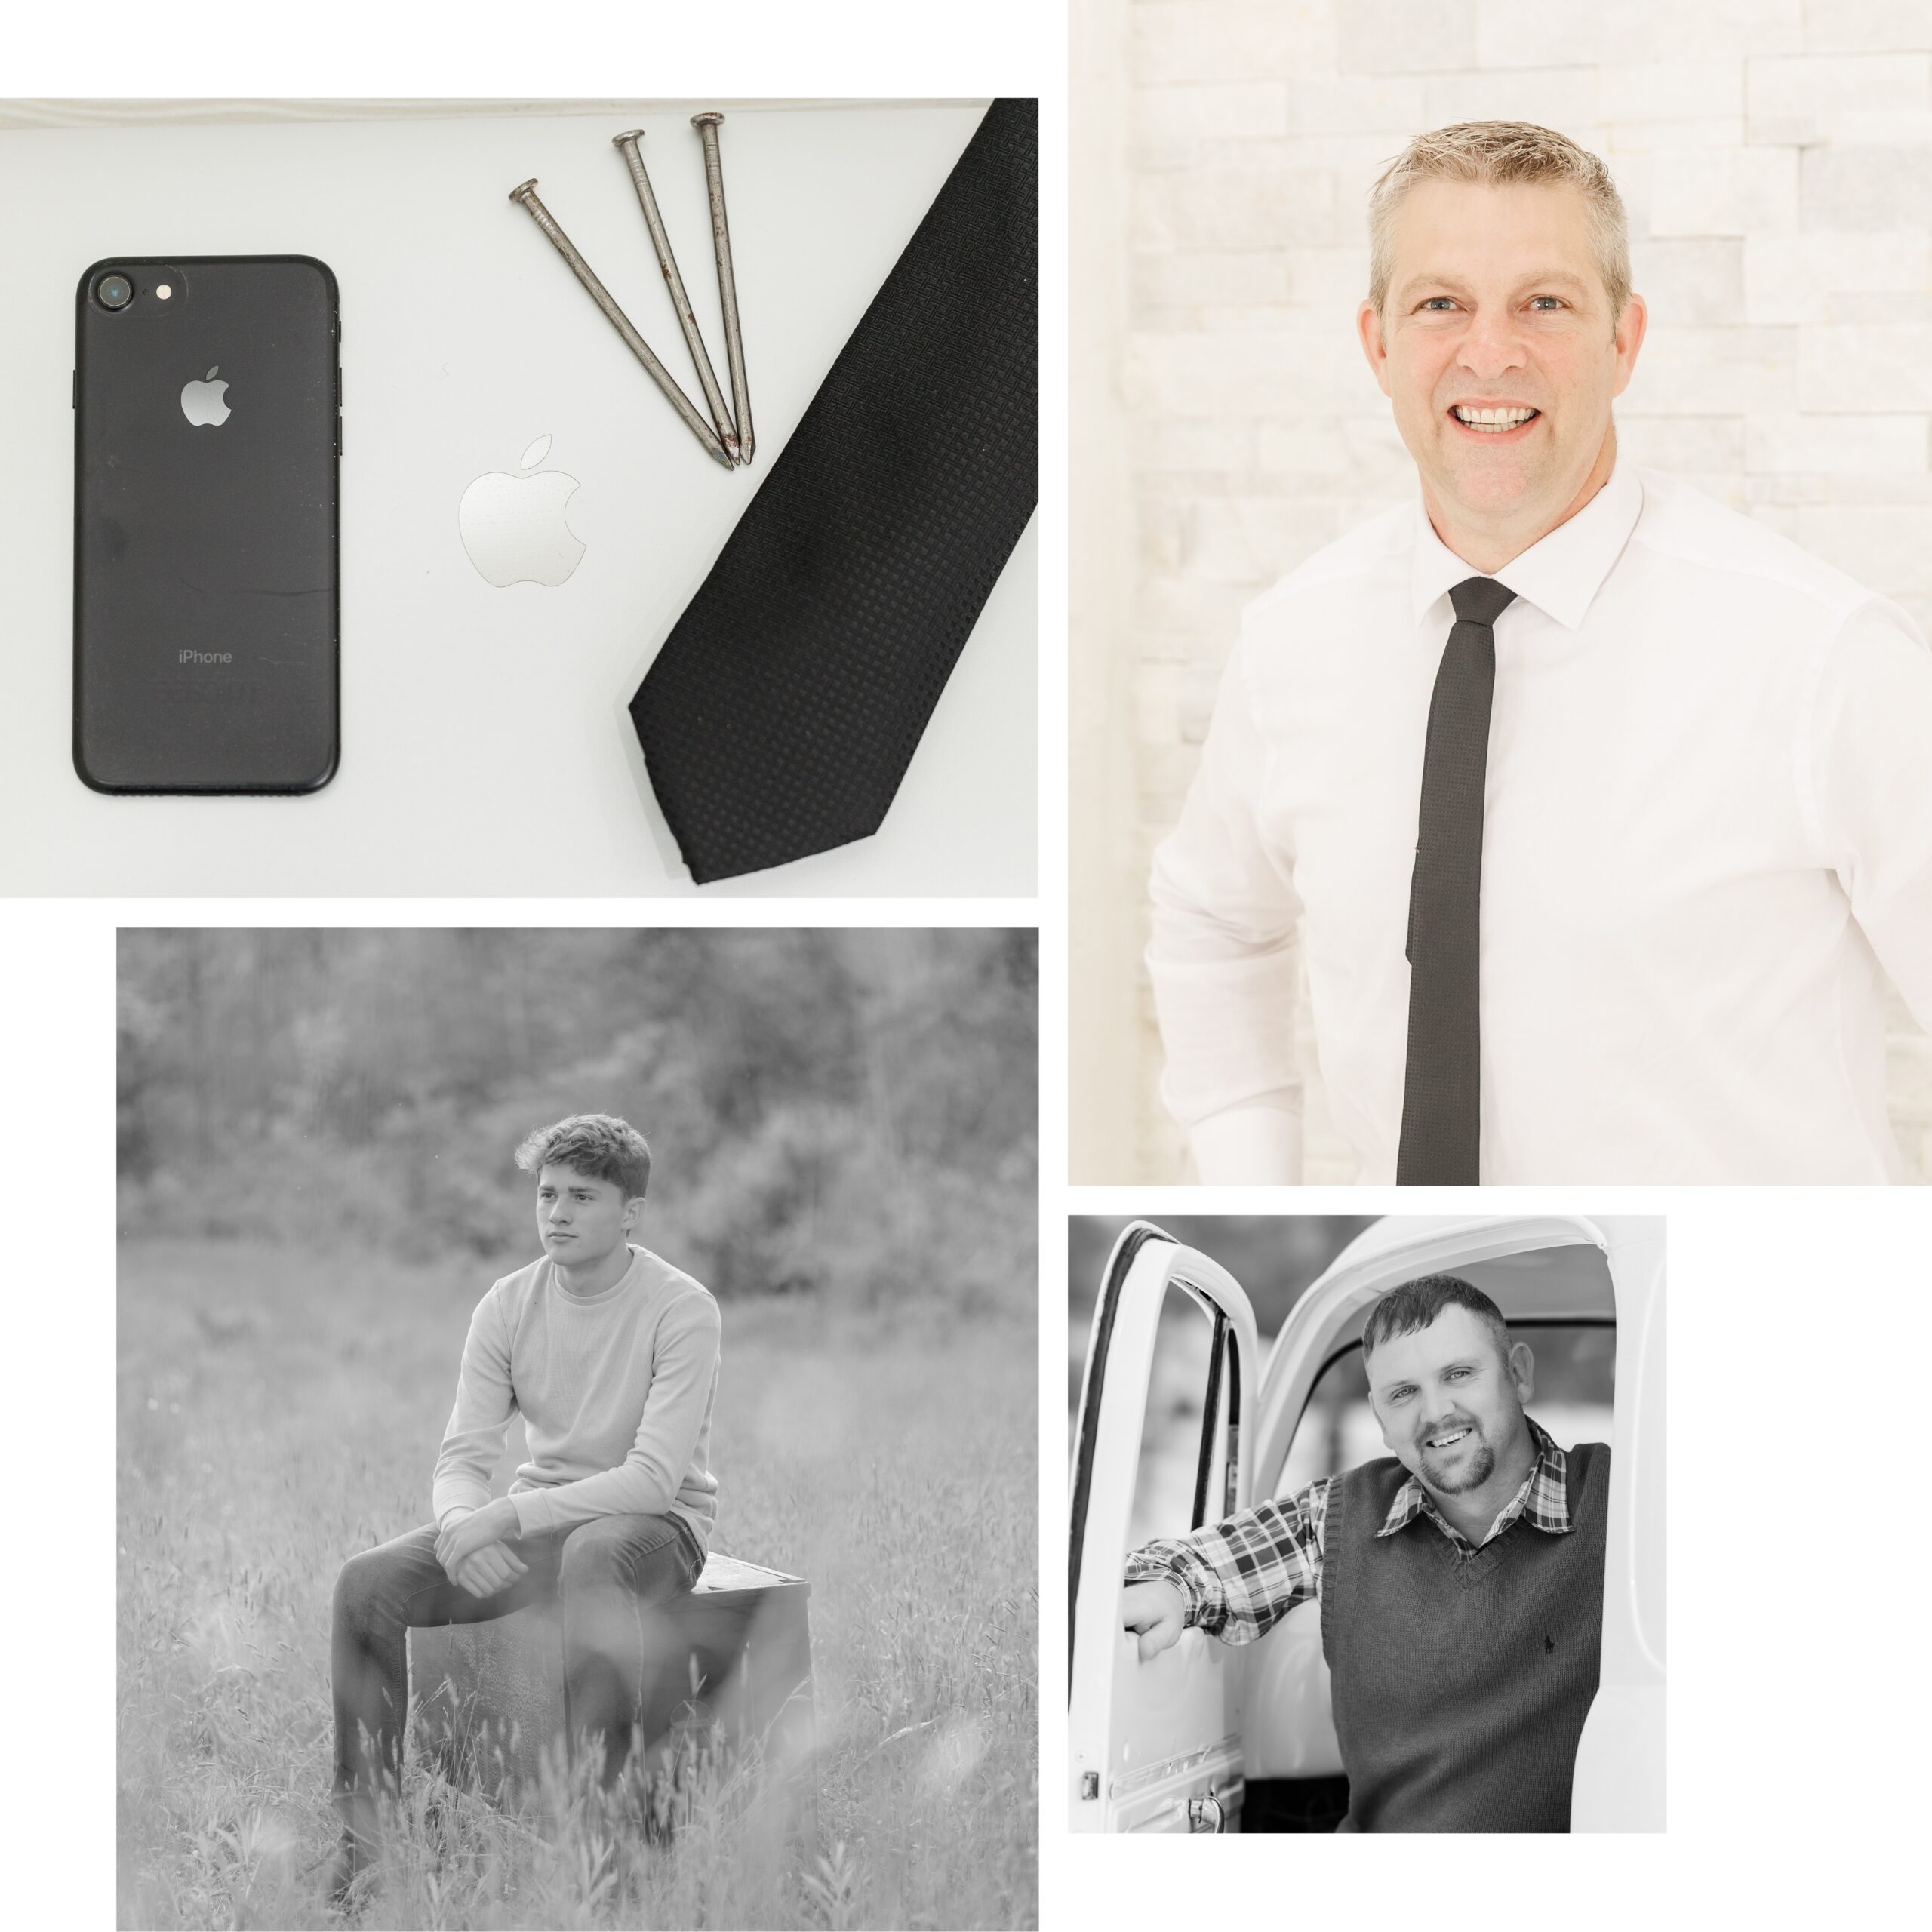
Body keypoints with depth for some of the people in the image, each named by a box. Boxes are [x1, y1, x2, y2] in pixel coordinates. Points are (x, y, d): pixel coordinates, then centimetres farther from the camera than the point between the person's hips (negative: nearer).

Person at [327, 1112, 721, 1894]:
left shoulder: (681, 1310, -15)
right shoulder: (507, 1306, 0)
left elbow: (654, 1477, -23)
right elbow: (462, 1455, -2)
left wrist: (508, 1514, -30)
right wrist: (463, 1523, -27)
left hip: (655, 1523, -5)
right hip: (540, 1521, 5)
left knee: (592, 1558, -41)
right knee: (367, 1583, -18)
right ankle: (366, 1825, -11)